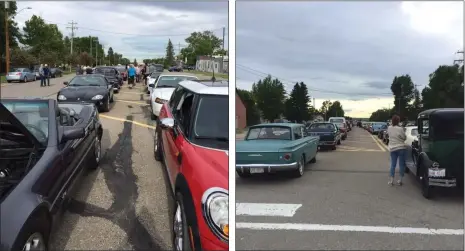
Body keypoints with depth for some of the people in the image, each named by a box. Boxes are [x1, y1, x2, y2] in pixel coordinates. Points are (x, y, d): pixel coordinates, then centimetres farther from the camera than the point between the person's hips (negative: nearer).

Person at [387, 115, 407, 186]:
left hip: (392, 149, 4)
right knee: (401, 164, 5)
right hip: (401, 148, -4)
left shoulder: (389, 128, 0)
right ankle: (400, 180, 7)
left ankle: (391, 180, 6)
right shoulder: (400, 129, -16)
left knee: (393, 164, 10)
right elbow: (404, 138, -6)